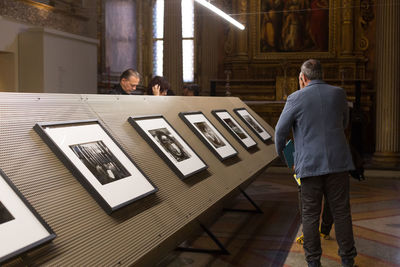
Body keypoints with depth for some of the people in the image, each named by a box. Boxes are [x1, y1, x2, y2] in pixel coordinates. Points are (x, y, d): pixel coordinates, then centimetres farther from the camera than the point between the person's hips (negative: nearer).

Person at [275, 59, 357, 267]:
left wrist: (281, 153, 21)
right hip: (338, 162, 3)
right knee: (341, 211, 10)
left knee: (310, 214, 7)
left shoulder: (296, 99, -5)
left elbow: (281, 131, 3)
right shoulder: (338, 94, 4)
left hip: (310, 164, -2)